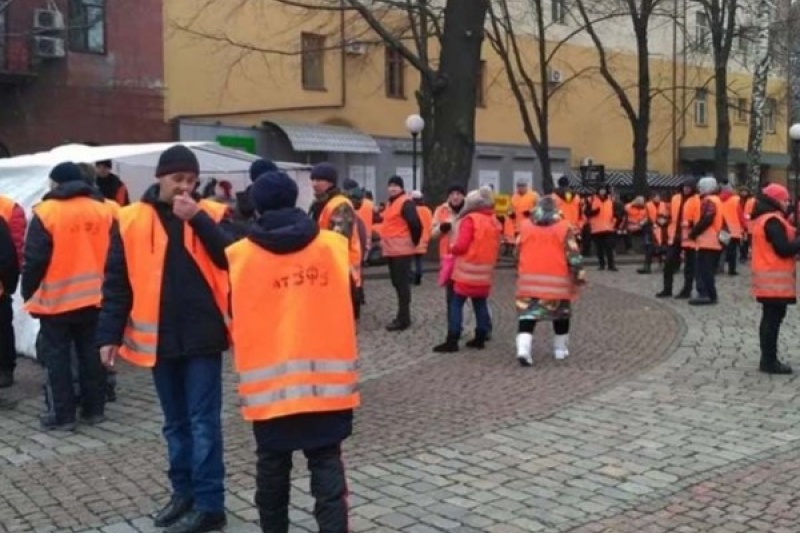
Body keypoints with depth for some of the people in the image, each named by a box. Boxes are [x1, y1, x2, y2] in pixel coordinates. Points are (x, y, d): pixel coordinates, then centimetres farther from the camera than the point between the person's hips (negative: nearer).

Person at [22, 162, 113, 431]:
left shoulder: (46, 212, -9)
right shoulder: (103, 211, 4)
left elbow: (34, 260, -10)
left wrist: (28, 294, 1)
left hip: (56, 299, -4)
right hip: (94, 297, 4)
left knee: (57, 356, 4)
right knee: (91, 354, 12)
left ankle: (62, 415, 7)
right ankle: (94, 409, 18)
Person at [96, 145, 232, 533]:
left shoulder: (212, 214, 0)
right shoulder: (131, 220, 2)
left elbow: (232, 260, -14)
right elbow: (116, 282, 3)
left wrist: (198, 218, -19)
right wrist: (109, 335, -1)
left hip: (202, 336, -2)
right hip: (158, 338, 3)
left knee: (203, 420, 0)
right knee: (176, 422, 15)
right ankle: (183, 492, 27)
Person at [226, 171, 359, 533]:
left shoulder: (239, 256, -3)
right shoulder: (334, 245, -1)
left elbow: (234, 315, 9)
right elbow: (346, 302, 9)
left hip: (268, 381, 0)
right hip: (327, 378, 0)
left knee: (272, 465, 15)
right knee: (326, 463, 6)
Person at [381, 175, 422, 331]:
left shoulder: (406, 202, -14)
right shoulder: (390, 202, 17)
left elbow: (415, 224, -22)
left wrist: (413, 242, -10)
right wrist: (384, 240, 17)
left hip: (401, 249, -10)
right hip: (391, 249, 10)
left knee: (402, 283, -7)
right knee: (396, 282, 14)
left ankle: (403, 319, -3)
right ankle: (402, 316, 22)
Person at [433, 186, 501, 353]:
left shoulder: (470, 220, -12)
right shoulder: (494, 222, 9)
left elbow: (461, 246, -16)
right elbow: (495, 247, 13)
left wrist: (452, 247, 2)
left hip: (468, 271, -7)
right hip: (485, 272, 7)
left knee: (456, 304, -2)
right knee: (481, 304, 14)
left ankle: (452, 341, -4)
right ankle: (480, 338, 16)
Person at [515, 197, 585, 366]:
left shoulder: (525, 227, 6)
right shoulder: (564, 227, -2)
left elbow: (518, 253, 12)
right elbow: (573, 255, -5)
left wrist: (520, 275, 25)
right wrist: (579, 276, 3)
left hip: (530, 280, 1)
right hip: (557, 280, -1)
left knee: (527, 314, -1)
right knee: (561, 315, 18)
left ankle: (523, 349, -19)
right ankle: (560, 349, 25)